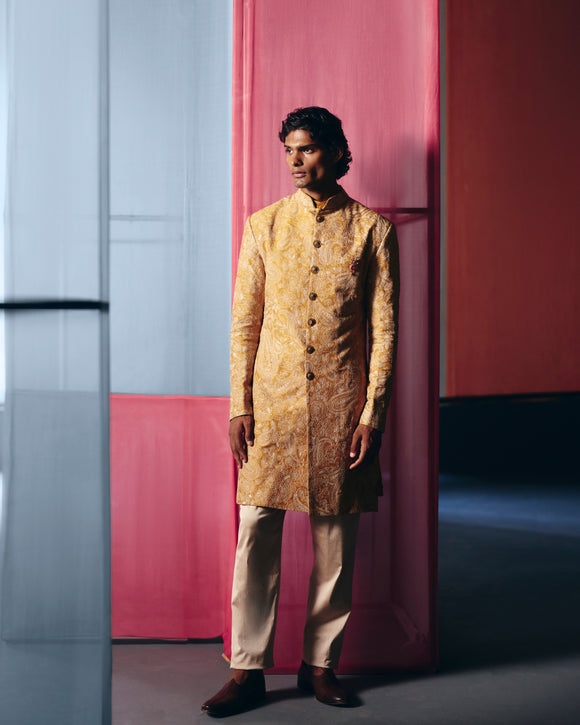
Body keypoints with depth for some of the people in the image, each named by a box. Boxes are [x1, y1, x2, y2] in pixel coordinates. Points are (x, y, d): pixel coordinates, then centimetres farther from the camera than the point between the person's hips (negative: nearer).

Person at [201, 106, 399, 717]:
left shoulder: (371, 229, 3)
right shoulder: (265, 225, 7)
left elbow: (383, 328, 1)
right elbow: (244, 320, 5)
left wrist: (372, 412, -6)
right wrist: (238, 405, -1)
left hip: (341, 405, 0)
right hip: (272, 401, 1)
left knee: (335, 540, 6)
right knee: (255, 534, -2)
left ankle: (321, 662, 20)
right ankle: (248, 669, 9)